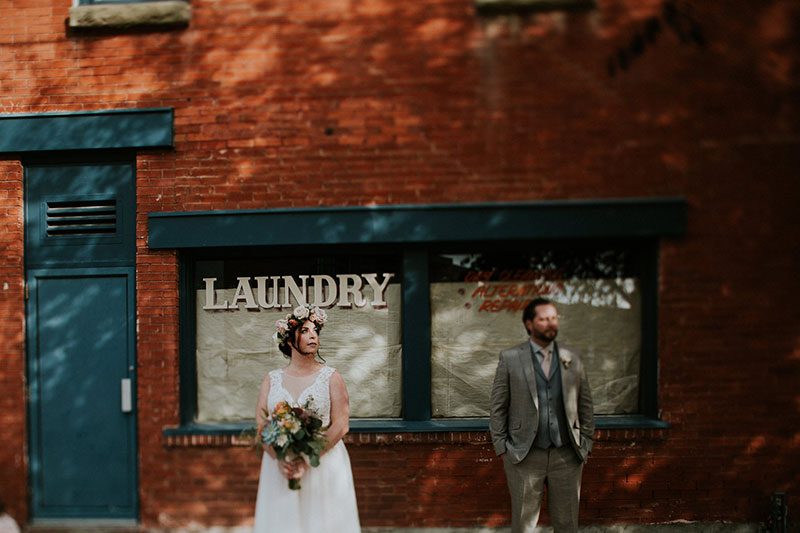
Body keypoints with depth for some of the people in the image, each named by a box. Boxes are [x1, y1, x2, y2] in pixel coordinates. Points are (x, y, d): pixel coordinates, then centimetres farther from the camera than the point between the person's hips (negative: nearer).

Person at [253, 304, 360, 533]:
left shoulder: (331, 377, -1)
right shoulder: (272, 379, 5)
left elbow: (341, 425, -8)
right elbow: (261, 424, 1)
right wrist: (280, 459, -14)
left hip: (323, 466, -2)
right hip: (280, 467, 2)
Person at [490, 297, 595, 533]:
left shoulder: (572, 359, 7)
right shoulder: (510, 358, -2)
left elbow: (586, 405, 10)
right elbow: (498, 408, -1)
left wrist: (586, 444, 5)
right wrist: (502, 449, -4)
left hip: (567, 456, 3)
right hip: (524, 457, -2)